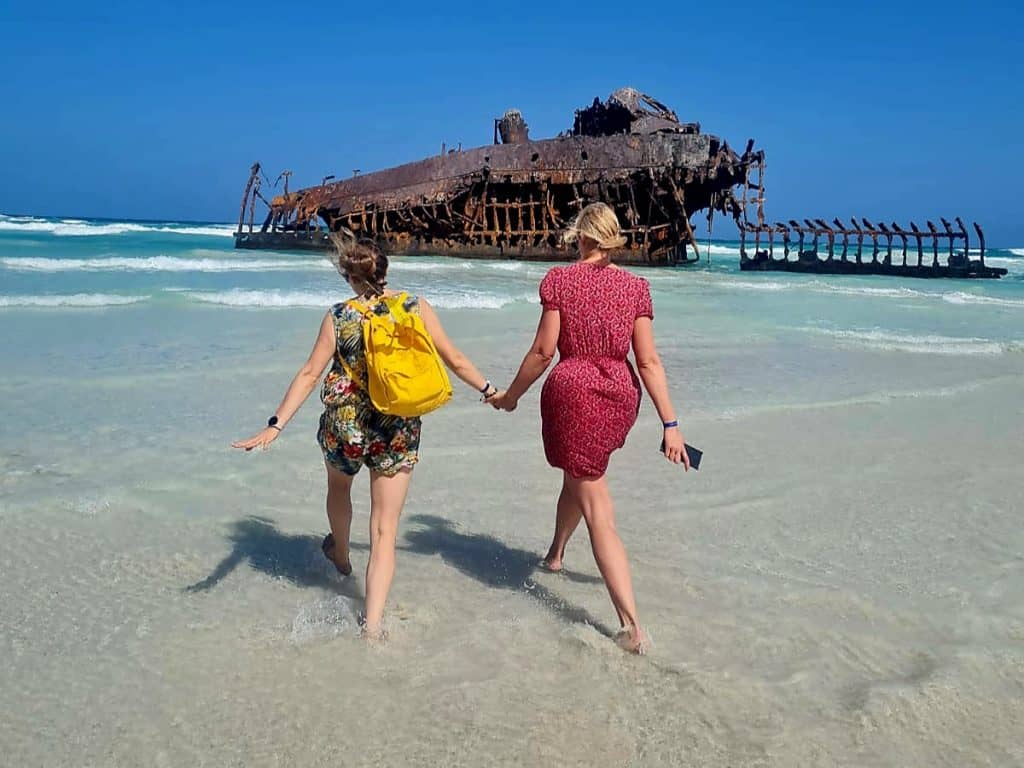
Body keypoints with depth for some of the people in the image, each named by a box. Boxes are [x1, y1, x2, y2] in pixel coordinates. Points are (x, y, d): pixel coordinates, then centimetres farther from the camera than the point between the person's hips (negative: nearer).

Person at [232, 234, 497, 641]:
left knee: (339, 486, 34)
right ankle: (373, 622, 3)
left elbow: (310, 373, -8)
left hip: (344, 427, 1)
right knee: (385, 530, 7)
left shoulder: (338, 316, -5)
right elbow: (454, 359, 0)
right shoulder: (417, 308, -4)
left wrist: (276, 425, -6)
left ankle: (341, 555, 59)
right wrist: (488, 390, 15)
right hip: (399, 433, 0)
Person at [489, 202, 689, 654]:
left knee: (599, 513, -1)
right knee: (579, 474, 31)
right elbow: (648, 360, -3)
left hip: (572, 392, -4)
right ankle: (555, 553, 53)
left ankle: (632, 627, -2)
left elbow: (543, 351, -8)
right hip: (620, 395, 5)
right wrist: (670, 424, -2)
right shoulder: (635, 286, 1)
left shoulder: (559, 280, -6)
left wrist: (511, 395, 7)